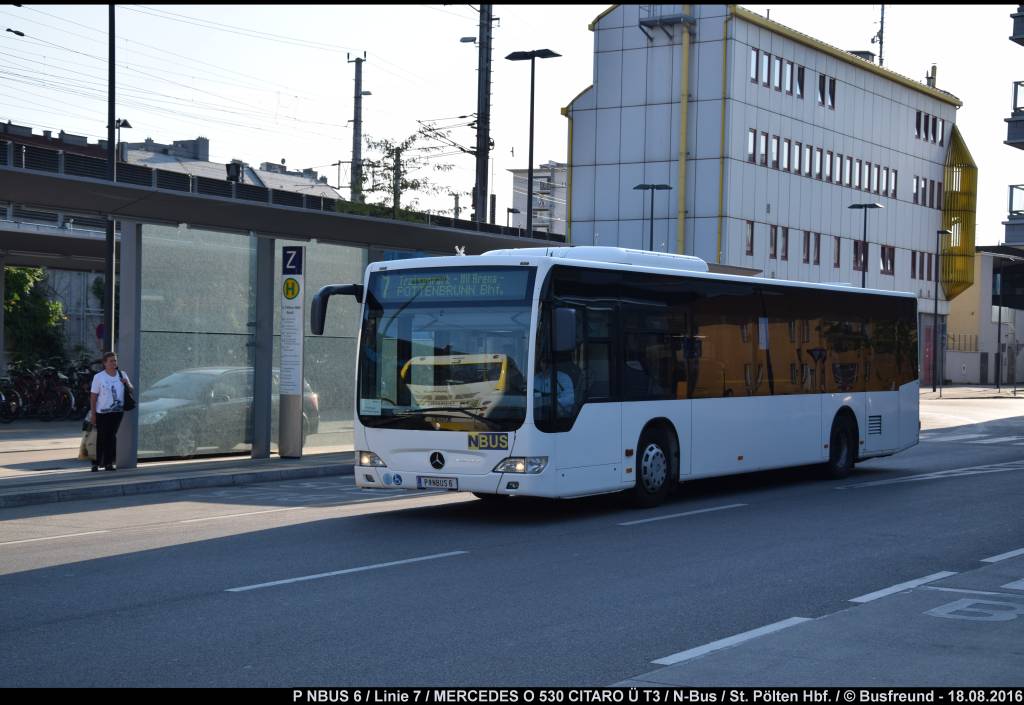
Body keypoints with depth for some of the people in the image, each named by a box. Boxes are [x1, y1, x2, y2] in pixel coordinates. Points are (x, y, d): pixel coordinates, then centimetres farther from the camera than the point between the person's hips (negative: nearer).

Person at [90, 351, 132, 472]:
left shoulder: (122, 375, 8)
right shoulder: (98, 377, -4)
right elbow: (93, 396, -4)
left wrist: (127, 383, -7)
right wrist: (93, 414, -7)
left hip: (118, 412, 3)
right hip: (102, 412, -3)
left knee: (112, 436, 6)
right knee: (101, 438, -3)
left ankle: (108, 463, 11)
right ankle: (96, 463, 4)